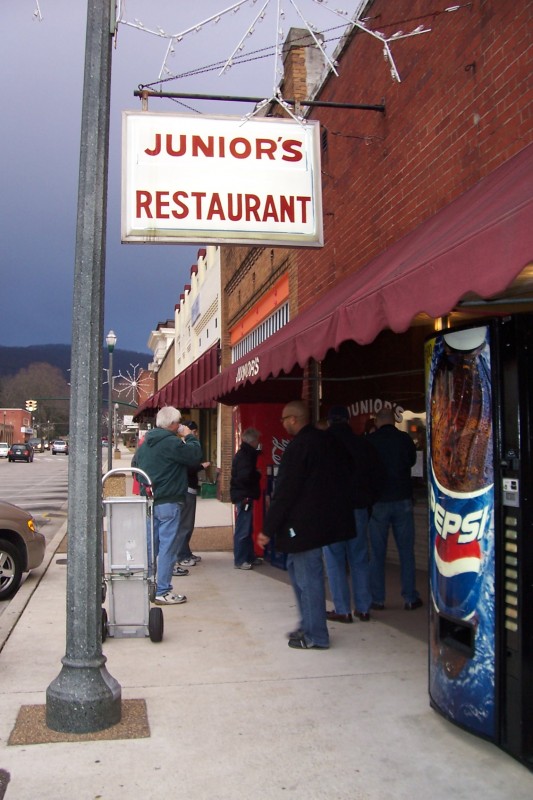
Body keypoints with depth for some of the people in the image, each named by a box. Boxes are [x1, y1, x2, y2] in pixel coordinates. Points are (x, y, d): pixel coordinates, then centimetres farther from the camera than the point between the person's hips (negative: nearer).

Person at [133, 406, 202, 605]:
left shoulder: (145, 443, 11)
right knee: (167, 547, -2)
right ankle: (162, 592, 1)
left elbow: (135, 464, 20)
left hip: (149, 501, 8)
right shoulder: (172, 443, -17)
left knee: (150, 545, 15)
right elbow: (195, 456, -15)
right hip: (168, 502, -8)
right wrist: (189, 437, -1)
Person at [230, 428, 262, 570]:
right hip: (244, 496, -10)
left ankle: (250, 557, 25)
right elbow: (246, 476, -27)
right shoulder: (244, 456, -18)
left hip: (245, 496, 10)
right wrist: (258, 475, -10)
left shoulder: (245, 454, 13)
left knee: (247, 529, 16)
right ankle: (239, 560, 2)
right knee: (243, 530, -4)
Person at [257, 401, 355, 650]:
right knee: (297, 568, 21)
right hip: (327, 516, 10)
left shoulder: (297, 447, -18)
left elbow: (284, 492, -19)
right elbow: (341, 477, 18)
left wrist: (268, 529, -14)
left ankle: (315, 637, 10)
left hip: (304, 524, -10)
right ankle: (308, 625, 28)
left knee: (308, 577, 0)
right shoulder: (327, 441, 9)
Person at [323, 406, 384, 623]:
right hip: (358, 508, 3)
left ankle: (342, 610, 4)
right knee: (359, 559, 10)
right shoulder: (362, 444, 3)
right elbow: (377, 475, 6)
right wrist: (368, 501, 12)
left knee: (335, 561, 3)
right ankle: (363, 608, 13)